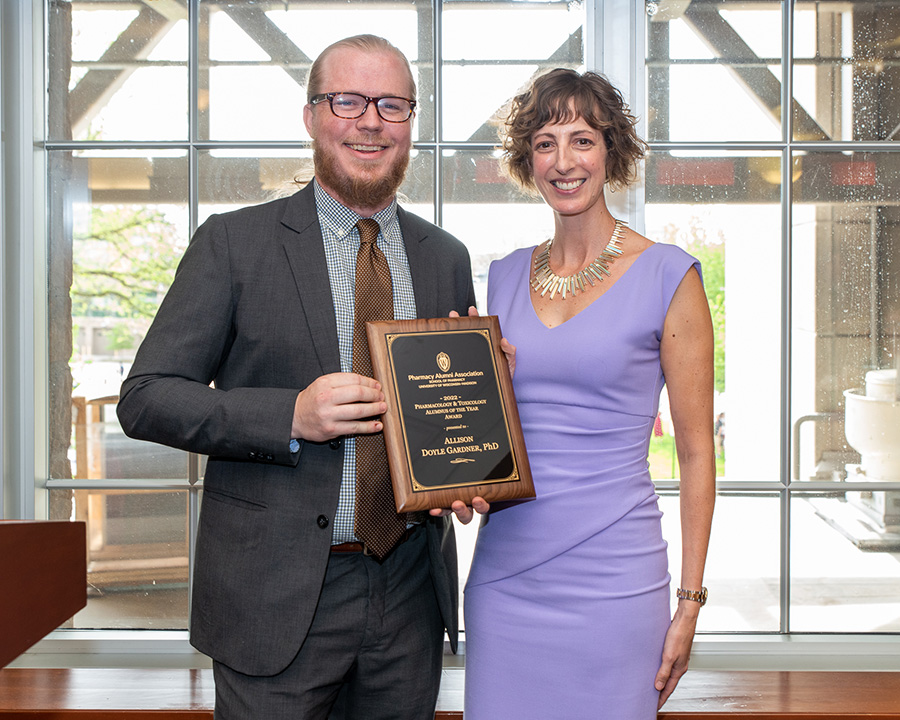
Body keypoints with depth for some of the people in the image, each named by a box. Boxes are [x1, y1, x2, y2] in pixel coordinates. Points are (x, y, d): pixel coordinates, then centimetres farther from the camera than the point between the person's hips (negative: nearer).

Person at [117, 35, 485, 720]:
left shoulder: (446, 257, 8)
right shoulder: (233, 242, -4)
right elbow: (145, 398, -7)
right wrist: (291, 415, -21)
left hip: (412, 589, 4)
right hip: (277, 596, -3)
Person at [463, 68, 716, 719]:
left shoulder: (668, 276, -5)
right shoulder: (505, 278, 8)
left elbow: (696, 452, -4)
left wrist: (690, 600, -6)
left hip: (613, 578, -4)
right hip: (504, 569, 4)